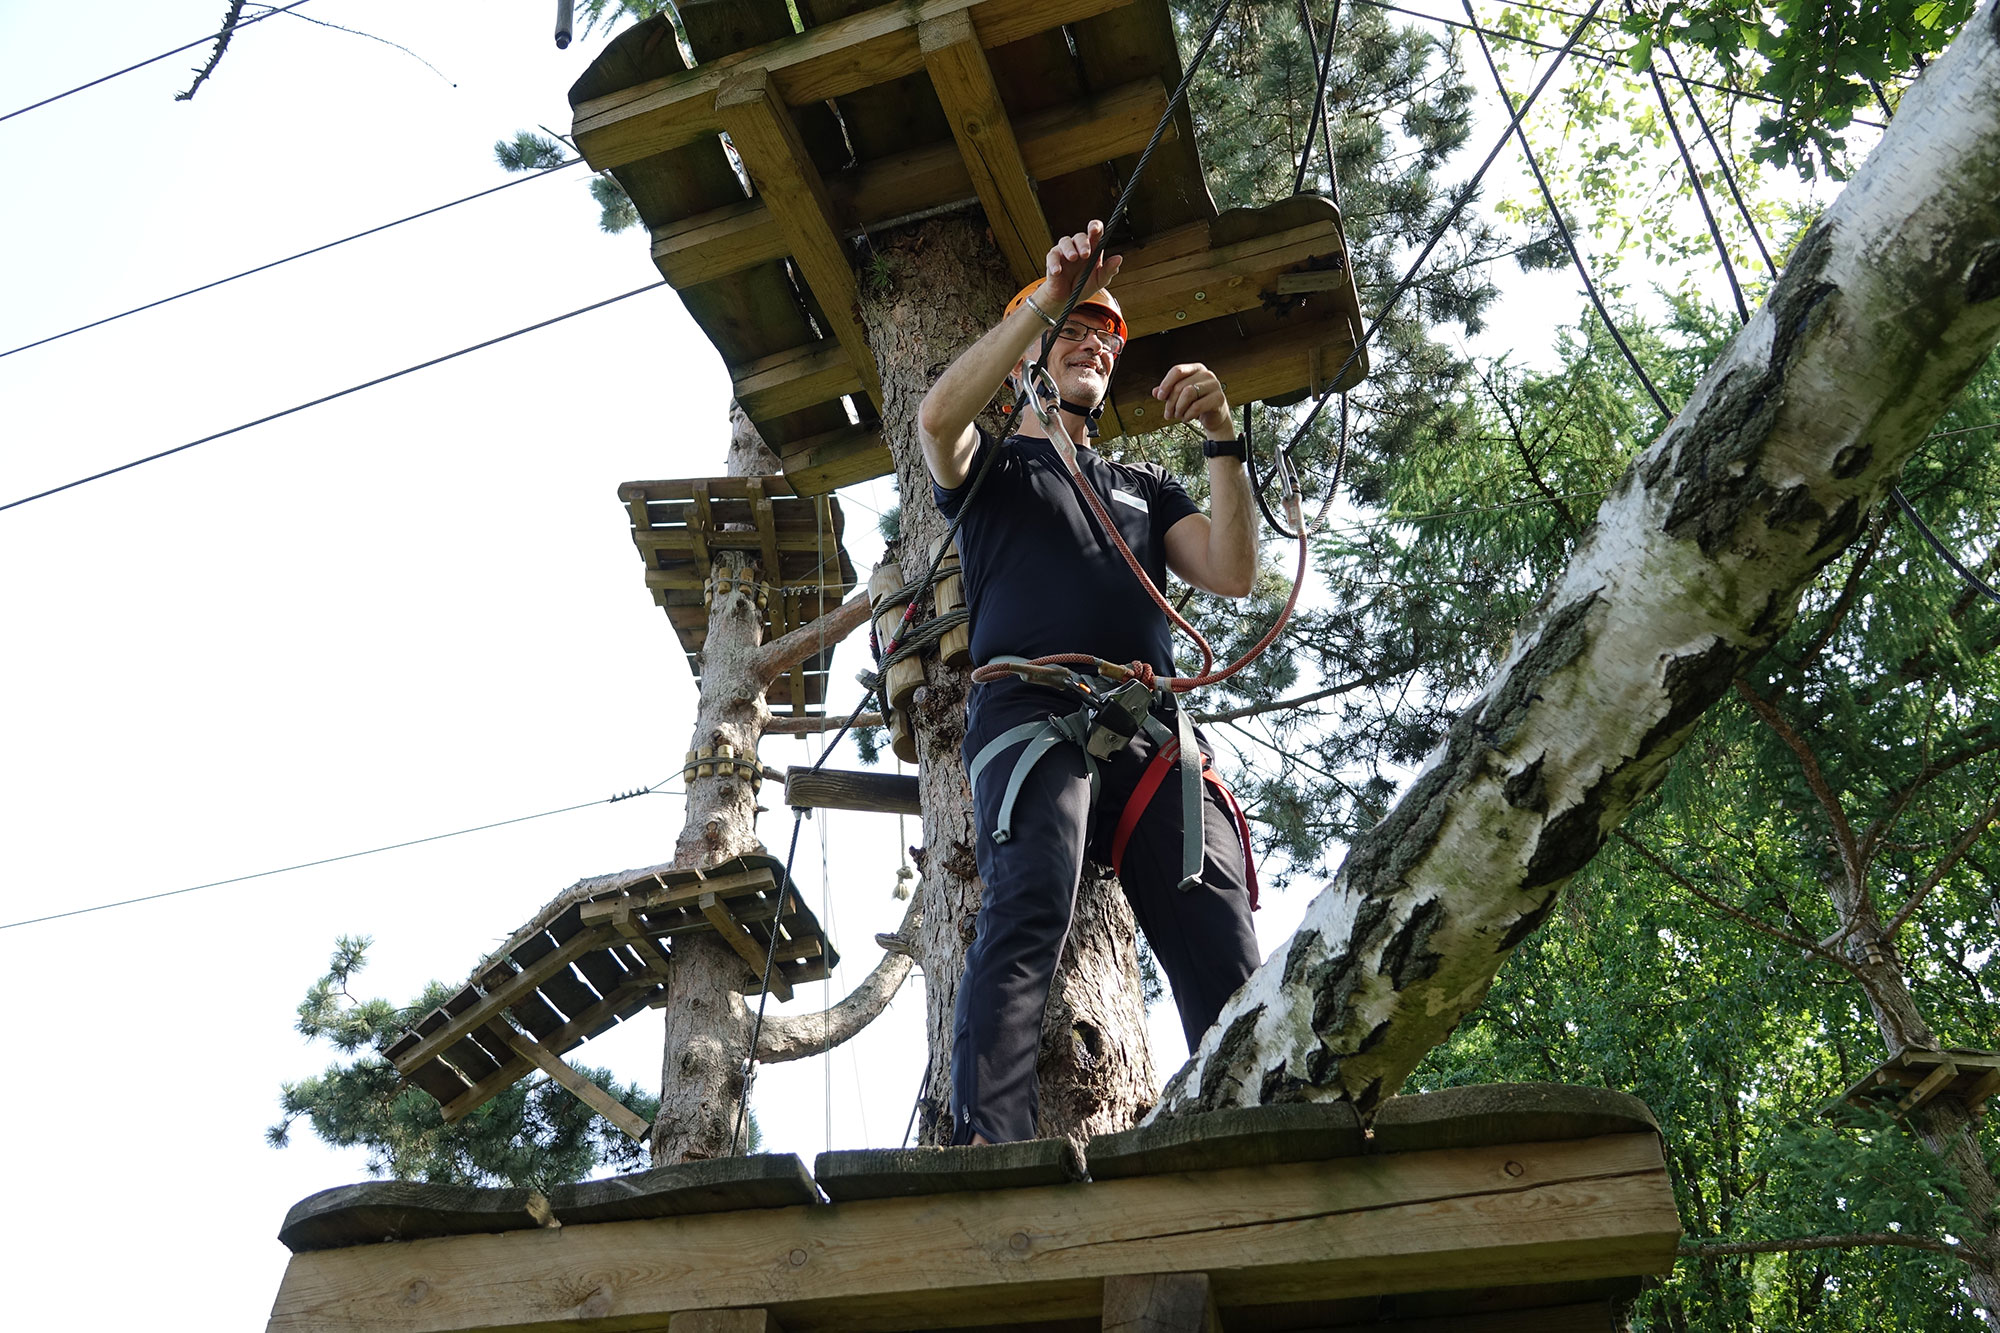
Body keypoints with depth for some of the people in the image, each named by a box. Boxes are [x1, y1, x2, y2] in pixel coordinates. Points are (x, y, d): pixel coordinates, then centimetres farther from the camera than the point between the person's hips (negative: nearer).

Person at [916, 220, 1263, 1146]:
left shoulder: (1144, 485, 34)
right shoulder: (990, 464, 24)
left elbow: (1233, 573, 16)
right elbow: (937, 417, -3)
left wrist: (1222, 441, 4)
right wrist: (1048, 296, -6)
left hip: (1155, 732, 4)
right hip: (1033, 713, -4)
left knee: (1225, 958, -14)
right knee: (1026, 914, -29)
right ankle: (986, 1149, -39)